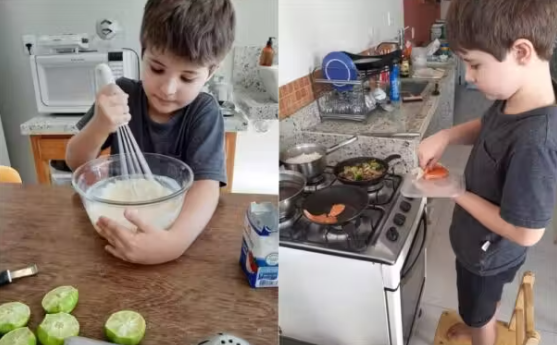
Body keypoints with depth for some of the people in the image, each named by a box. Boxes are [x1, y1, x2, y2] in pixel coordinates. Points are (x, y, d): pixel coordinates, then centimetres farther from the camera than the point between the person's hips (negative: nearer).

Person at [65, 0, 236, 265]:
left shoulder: (204, 112, -15)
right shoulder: (122, 95, -7)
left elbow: (206, 183, -28)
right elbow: (75, 163, -4)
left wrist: (175, 241, -46)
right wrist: (100, 125, -25)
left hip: (176, 219, -2)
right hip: (119, 216, 3)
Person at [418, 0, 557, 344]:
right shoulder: (514, 98, -15)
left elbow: (526, 233, -32)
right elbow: (488, 127, 8)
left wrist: (457, 193, -23)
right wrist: (446, 136, -10)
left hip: (488, 253, -7)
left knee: (479, 313, 23)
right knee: (485, 302, 36)